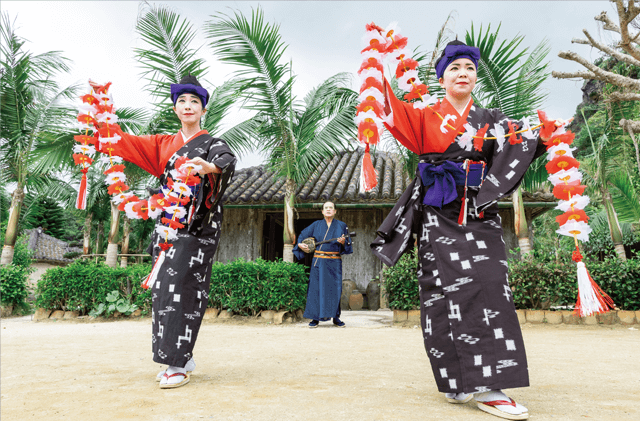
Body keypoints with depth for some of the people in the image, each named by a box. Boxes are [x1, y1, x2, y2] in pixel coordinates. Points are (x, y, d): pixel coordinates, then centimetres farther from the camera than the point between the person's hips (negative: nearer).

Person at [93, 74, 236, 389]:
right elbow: (129, 143, 17)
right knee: (164, 288, 3)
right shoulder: (164, 144, 20)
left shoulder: (212, 143, 3)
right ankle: (183, 358, 14)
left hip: (197, 227, -5)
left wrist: (209, 166, -41)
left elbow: (228, 160, -19)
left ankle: (178, 366, -9)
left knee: (180, 287, -14)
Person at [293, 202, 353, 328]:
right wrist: (300, 244, -3)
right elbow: (303, 235, 15)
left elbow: (348, 244, 5)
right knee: (316, 288, -1)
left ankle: (336, 318, 11)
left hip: (334, 262, 0)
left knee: (335, 288, -1)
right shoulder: (316, 225, 7)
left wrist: (343, 242, -16)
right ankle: (315, 318, 7)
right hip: (319, 262, 0)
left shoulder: (341, 226, 6)